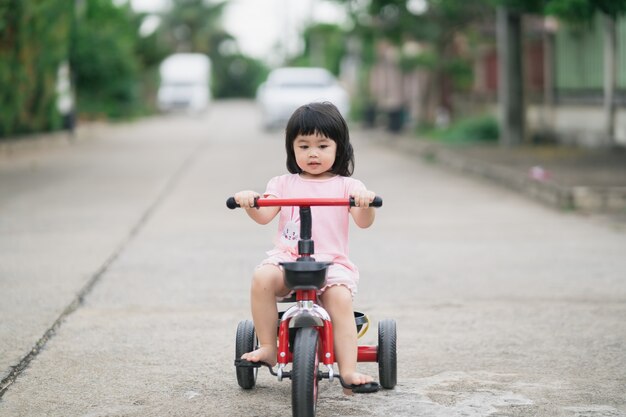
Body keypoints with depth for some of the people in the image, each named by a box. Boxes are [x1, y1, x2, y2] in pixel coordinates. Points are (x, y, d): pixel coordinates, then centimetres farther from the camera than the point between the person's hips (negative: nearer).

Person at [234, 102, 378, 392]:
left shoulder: (346, 185, 10)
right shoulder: (283, 184, 14)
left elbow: (364, 222, -4)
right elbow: (264, 216, 0)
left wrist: (366, 202, -26)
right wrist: (250, 203, -22)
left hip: (331, 261, -1)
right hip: (287, 258, 1)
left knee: (340, 296, -30)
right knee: (262, 278, -30)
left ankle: (348, 369, -29)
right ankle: (267, 348, -19)